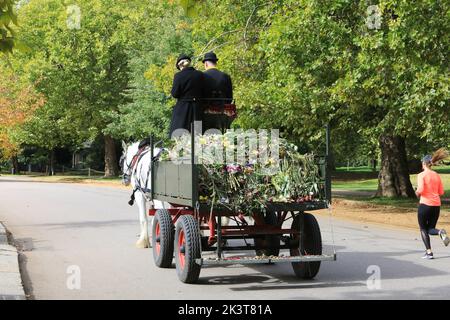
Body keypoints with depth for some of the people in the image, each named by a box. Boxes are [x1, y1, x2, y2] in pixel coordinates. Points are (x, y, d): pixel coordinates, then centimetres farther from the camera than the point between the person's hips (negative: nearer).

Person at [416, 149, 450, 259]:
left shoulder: (421, 175, -8)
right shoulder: (437, 175, 8)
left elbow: (420, 190, -19)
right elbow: (441, 192, 9)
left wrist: (417, 192, 2)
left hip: (425, 204, -5)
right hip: (436, 205, 5)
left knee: (423, 229, 8)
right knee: (431, 229, 18)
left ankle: (429, 252, -3)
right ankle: (440, 232, -12)